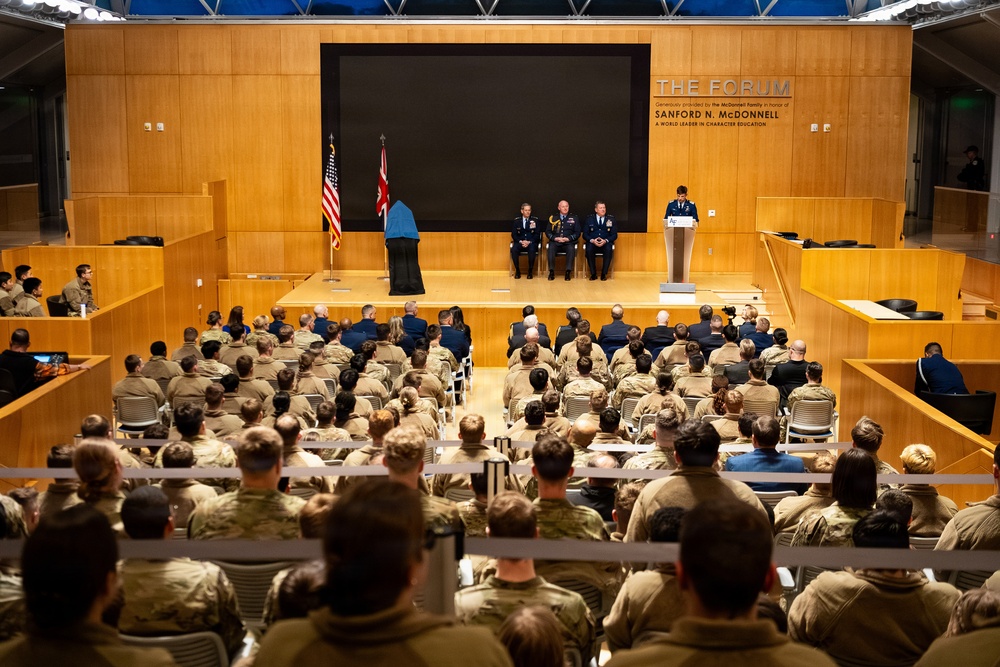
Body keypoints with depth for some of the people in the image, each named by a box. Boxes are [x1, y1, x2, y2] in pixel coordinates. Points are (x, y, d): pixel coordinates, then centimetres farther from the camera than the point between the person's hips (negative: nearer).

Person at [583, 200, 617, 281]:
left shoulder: (611, 219, 8)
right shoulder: (589, 218, 7)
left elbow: (614, 235, 3)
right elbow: (585, 234, 3)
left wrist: (605, 241, -17)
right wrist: (592, 240, -18)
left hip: (606, 243, 0)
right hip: (592, 242, 0)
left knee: (609, 250, -34)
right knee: (589, 249, -34)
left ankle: (604, 274, -23)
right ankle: (593, 274, -21)